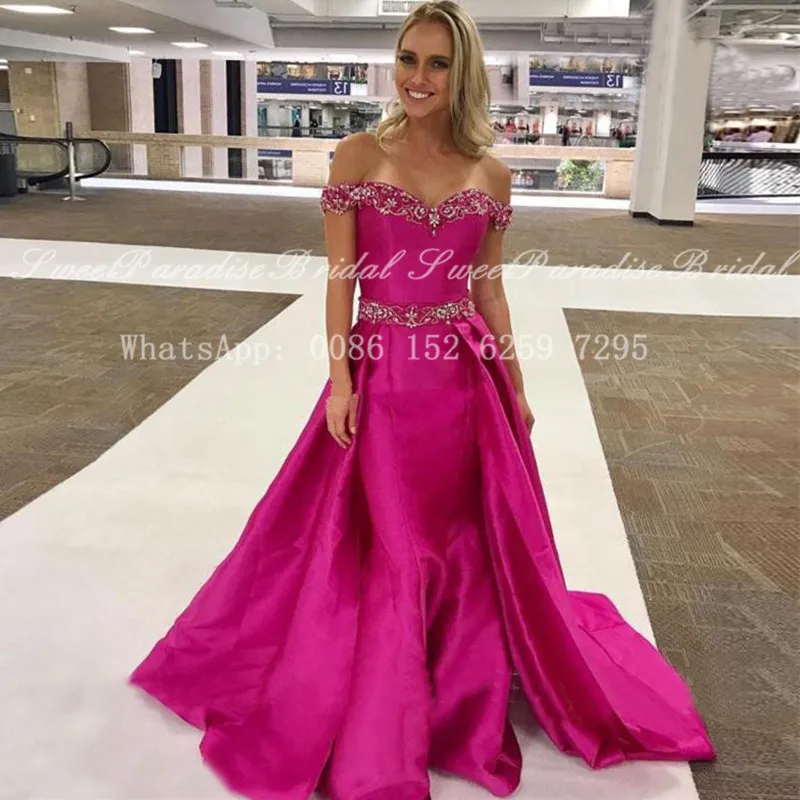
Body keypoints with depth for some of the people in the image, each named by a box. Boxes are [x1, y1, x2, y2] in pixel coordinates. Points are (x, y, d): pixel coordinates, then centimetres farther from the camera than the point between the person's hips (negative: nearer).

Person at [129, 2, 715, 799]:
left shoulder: (490, 173, 3)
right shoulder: (357, 156, -3)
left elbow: (489, 288, 8)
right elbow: (340, 277, -3)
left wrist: (515, 388, 9)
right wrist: (339, 376, -10)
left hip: (463, 377, 2)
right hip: (380, 374, -2)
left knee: (468, 537, 12)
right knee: (382, 546, 9)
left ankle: (463, 690, 37)